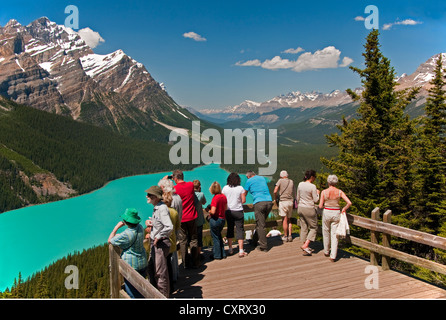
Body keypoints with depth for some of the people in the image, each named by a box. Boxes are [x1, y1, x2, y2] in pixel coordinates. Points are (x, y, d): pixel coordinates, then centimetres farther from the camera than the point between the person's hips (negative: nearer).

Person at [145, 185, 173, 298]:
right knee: (151, 268, 22)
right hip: (154, 243, 10)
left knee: (160, 273, 2)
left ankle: (163, 296, 18)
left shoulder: (162, 208, -22)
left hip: (161, 243, -10)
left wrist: (158, 237, -22)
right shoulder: (156, 208, 7)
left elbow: (169, 227, -33)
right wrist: (150, 222, 6)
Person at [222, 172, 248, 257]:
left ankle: (230, 249, 20)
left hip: (228, 211, 2)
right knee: (240, 230, 2)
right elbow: (243, 201, -5)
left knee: (230, 229, 14)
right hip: (238, 211, -2)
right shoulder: (240, 188, -7)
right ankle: (241, 251, 0)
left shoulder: (225, 188, -2)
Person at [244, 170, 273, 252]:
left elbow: (244, 194, 20)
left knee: (260, 225, -1)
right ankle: (256, 240, 28)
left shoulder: (249, 181, 10)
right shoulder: (263, 178, 22)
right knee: (261, 223, 17)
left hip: (259, 203, -5)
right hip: (269, 202, 5)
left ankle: (263, 246, 0)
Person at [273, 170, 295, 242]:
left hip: (283, 201, -5)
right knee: (289, 219, 14)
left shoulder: (280, 181, -4)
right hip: (291, 201, 5)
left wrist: (276, 198, 7)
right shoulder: (291, 181, 10)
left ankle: (285, 236, 5)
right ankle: (290, 235, 10)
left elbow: (275, 191, -10)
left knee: (284, 219, 0)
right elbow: (293, 192, 14)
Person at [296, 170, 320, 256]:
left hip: (300, 208, 6)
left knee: (304, 227, 15)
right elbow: (315, 200, -11)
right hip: (309, 209, -6)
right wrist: (317, 193, 6)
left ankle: (306, 248, 23)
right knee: (314, 228, 9)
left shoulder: (300, 184, 1)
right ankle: (306, 245, -4)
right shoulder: (312, 187, -17)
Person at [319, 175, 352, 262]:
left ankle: (326, 251, 31)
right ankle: (333, 256, 1)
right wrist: (343, 209, 3)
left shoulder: (324, 192, -9)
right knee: (334, 235, 5)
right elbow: (349, 203, -13)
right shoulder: (339, 192, -6)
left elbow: (320, 206, -8)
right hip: (336, 213, 1)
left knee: (326, 233, 18)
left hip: (326, 213, 0)